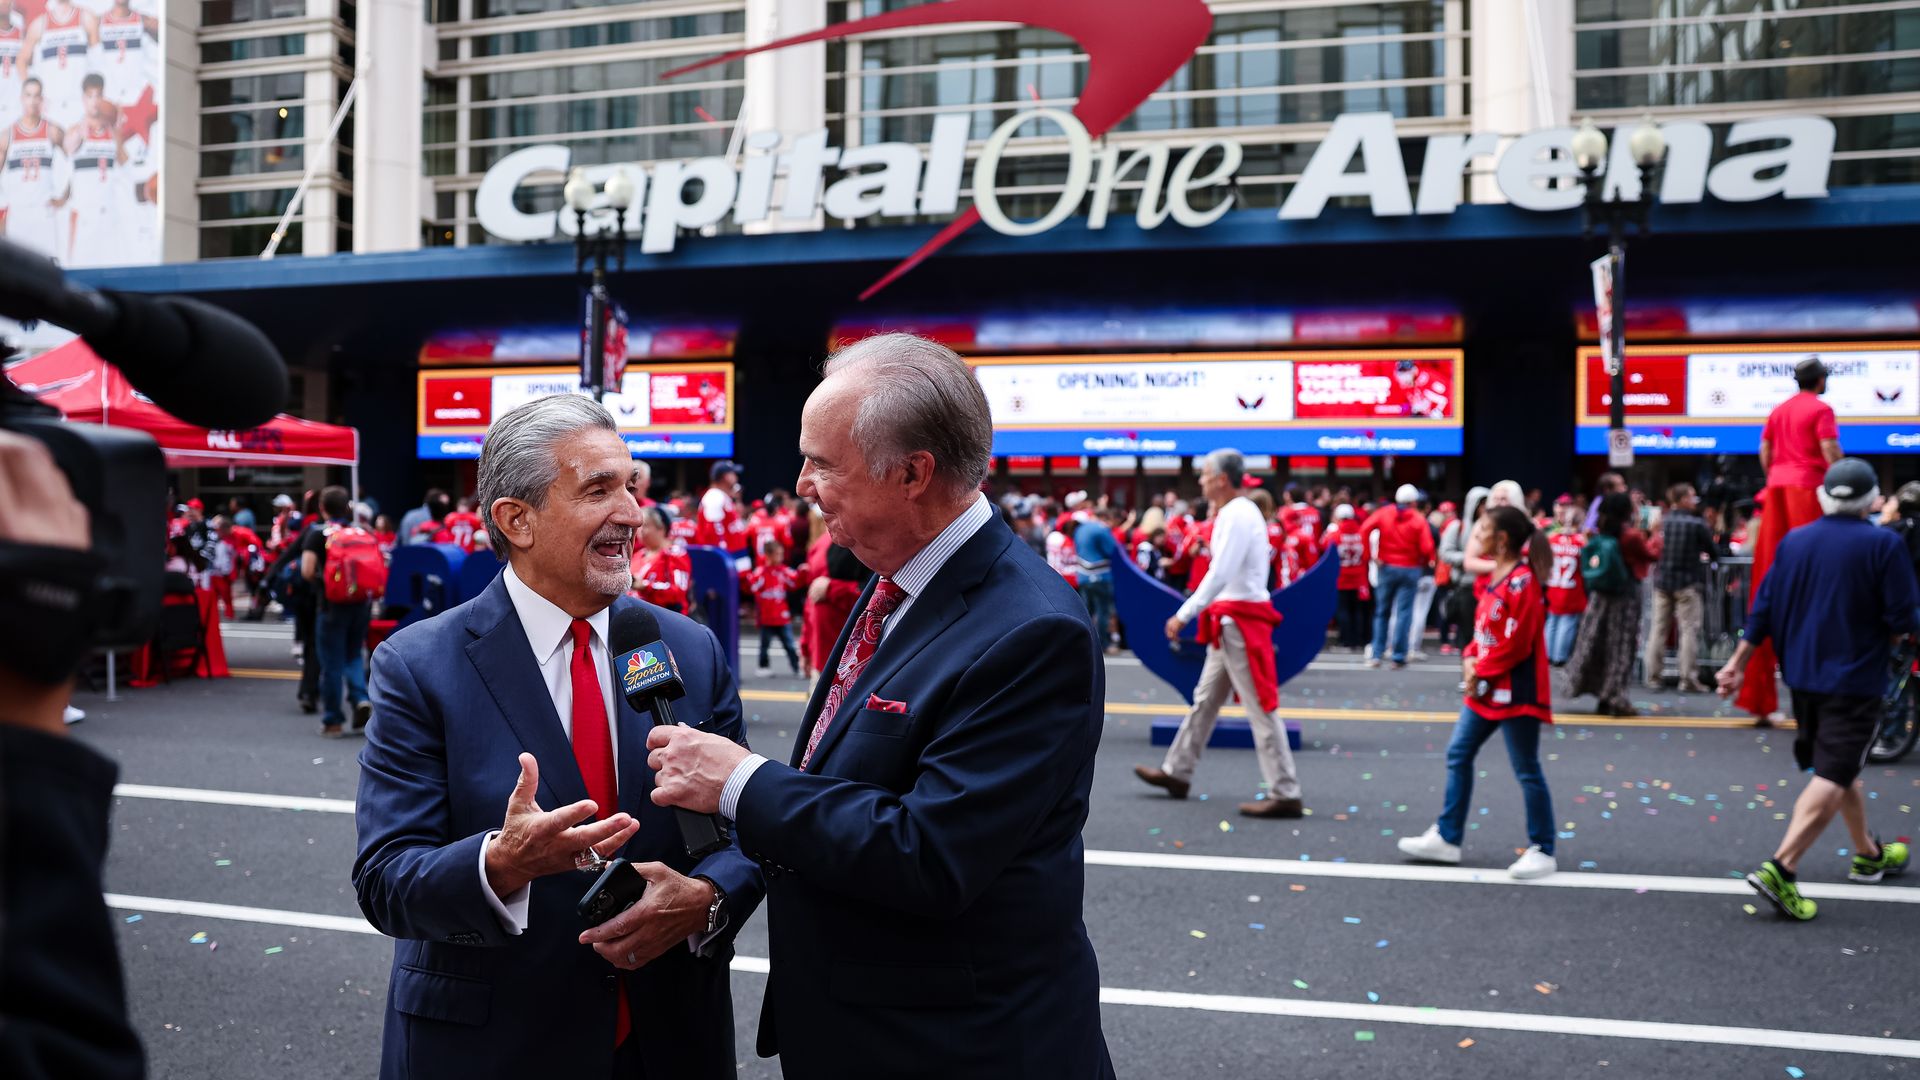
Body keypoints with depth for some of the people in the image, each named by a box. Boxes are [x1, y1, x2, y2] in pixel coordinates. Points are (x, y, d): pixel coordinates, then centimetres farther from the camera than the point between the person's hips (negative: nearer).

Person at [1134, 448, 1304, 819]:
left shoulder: (1237, 516, -16)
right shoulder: (1239, 512, 15)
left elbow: (1220, 574, -23)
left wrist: (1184, 615, -23)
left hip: (1239, 620, -11)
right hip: (1233, 619, 11)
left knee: (1259, 706, -8)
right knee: (1205, 698, 17)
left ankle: (1284, 795, -6)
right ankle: (1177, 772, 28)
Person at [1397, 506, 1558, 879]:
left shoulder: (1522, 582, -18)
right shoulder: (1492, 578, 11)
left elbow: (1515, 645, -20)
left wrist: (1481, 673, -13)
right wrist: (1471, 659, 1)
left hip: (1516, 691, -10)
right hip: (1485, 690, 10)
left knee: (1526, 770, 0)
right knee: (1458, 754, 12)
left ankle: (1542, 851, 12)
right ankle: (1447, 837, 20)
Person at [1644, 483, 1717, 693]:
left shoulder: (1661, 522, 0)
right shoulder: (1697, 524, -8)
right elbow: (1713, 553, 2)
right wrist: (1709, 559, 23)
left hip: (1662, 581, 4)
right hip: (1687, 582, -4)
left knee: (1658, 628, 9)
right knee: (1689, 629, 0)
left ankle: (1652, 677, 12)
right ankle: (1688, 679, -1)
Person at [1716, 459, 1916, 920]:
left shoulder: (1793, 540, 3)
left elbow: (1763, 607, 4)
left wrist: (1739, 662, 8)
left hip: (1803, 675, 6)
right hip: (1855, 679, -6)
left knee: (1842, 766, 22)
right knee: (1834, 776, -8)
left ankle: (1868, 854, 38)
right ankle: (1780, 868, -20)